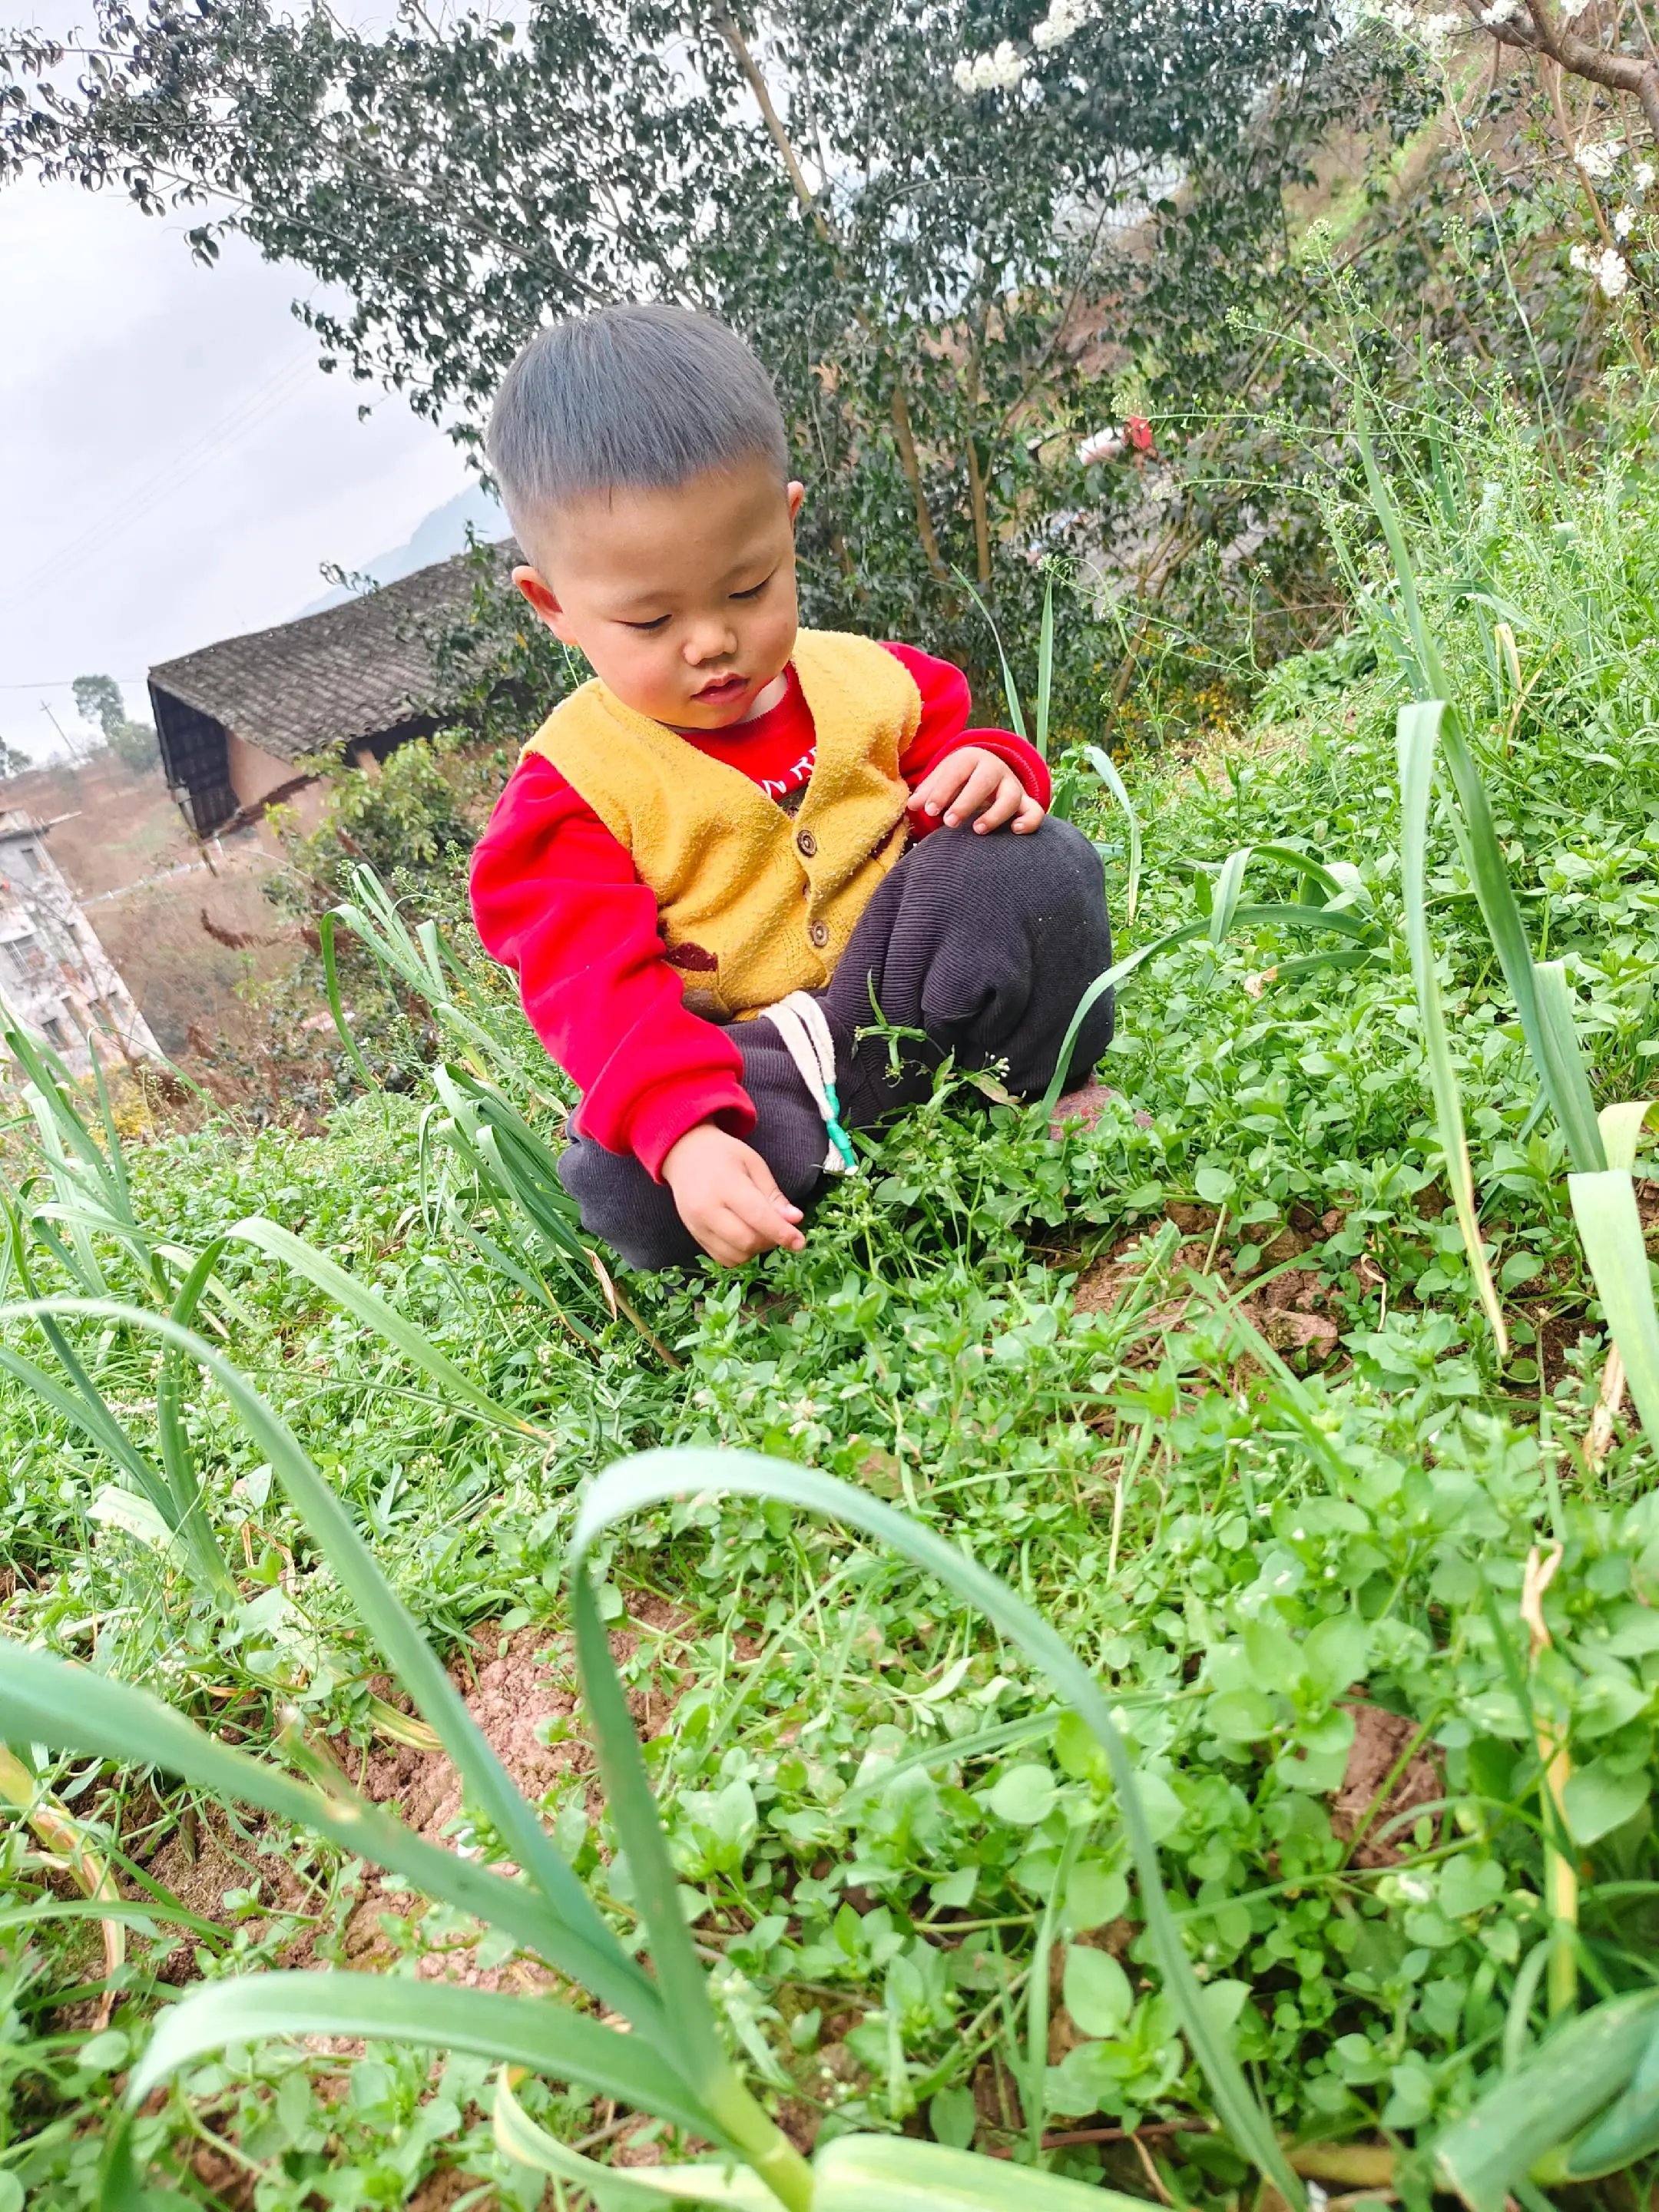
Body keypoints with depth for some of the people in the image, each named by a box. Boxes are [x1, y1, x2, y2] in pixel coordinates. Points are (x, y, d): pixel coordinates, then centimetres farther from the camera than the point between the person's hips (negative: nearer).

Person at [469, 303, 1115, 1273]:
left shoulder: (867, 680, 6)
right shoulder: (572, 789, -7)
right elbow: (596, 988, -19)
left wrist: (982, 770, -10)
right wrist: (684, 1134, -38)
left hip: (907, 996, 3)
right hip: (719, 1073, -3)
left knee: (1034, 866, -20)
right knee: (619, 1185, -34)